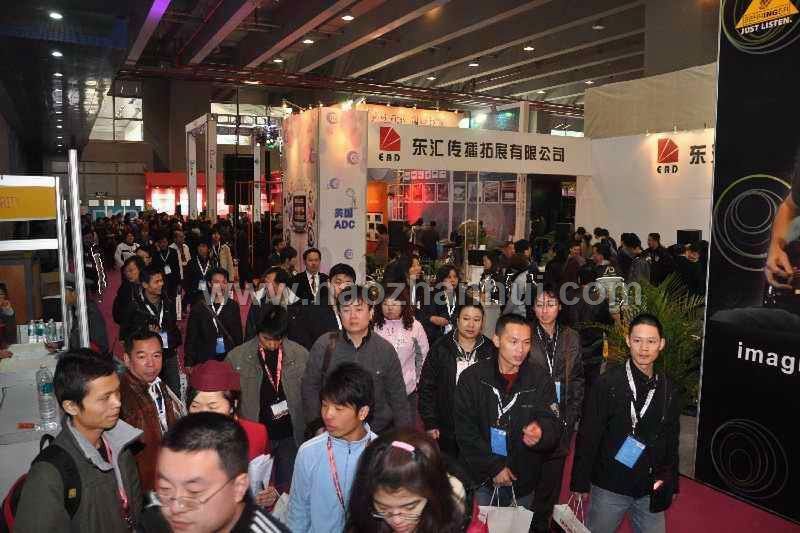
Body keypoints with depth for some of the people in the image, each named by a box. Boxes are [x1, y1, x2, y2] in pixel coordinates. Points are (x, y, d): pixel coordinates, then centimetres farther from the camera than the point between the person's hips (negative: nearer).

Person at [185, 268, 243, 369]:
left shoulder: (232, 305, 7)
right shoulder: (200, 305, 2)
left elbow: (238, 333, 7)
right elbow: (191, 335, 2)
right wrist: (189, 362, -2)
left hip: (229, 357, 1)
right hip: (206, 358, -1)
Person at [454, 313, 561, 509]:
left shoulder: (541, 379, -5)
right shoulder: (472, 377, -9)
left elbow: (553, 425, -9)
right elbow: (465, 431, -9)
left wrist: (540, 435, -32)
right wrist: (494, 467, -13)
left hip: (524, 481, 1)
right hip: (481, 478, -1)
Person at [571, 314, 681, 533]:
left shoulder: (669, 389, 2)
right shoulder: (608, 383, -12)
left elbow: (671, 440, 11)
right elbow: (588, 435, -11)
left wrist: (670, 482, 12)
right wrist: (581, 481, -10)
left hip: (651, 490, 4)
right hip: (609, 487, -3)